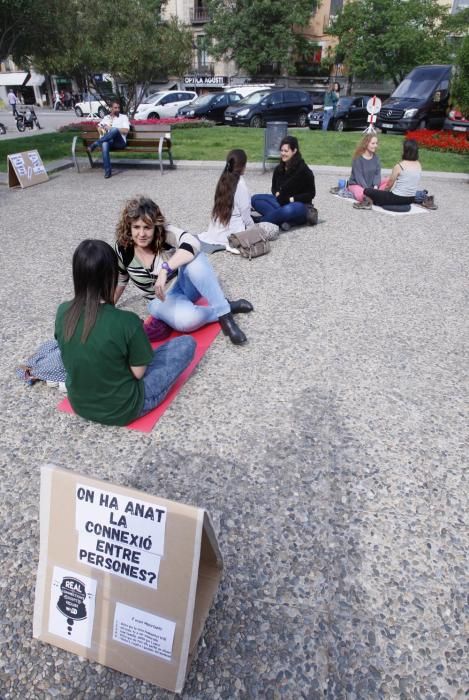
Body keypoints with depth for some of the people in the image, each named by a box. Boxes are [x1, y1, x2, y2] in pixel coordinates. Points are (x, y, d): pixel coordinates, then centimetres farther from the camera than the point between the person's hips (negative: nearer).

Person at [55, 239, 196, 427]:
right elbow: (138, 372, -17)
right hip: (122, 409, -6)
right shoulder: (126, 321, -30)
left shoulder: (62, 312, -13)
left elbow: (74, 354, 3)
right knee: (187, 343, 1)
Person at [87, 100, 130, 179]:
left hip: (120, 142, -2)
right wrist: (102, 128, 6)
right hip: (108, 141, 2)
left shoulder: (124, 117, 14)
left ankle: (95, 144, -26)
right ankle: (108, 170, -37)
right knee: (104, 144, -37)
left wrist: (111, 128, -5)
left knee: (115, 129, -36)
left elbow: (126, 131, -1)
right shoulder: (106, 117, 25)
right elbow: (99, 126, 31)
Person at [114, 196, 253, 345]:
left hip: (186, 283, -1)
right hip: (164, 299, 1)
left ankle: (224, 311, -28)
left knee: (193, 258, -37)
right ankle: (229, 307, -14)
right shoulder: (123, 248, -11)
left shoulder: (166, 233, -20)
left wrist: (165, 269, -49)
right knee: (186, 320, -37)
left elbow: (193, 243, -42)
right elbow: (119, 280, 8)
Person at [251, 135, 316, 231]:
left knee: (289, 210, -44)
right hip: (281, 203, 7)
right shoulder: (279, 169, 7)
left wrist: (292, 199, -16)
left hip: (300, 204, -7)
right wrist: (277, 193, -2)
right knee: (255, 199, -13)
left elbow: (311, 194, -8)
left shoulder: (303, 170, -10)